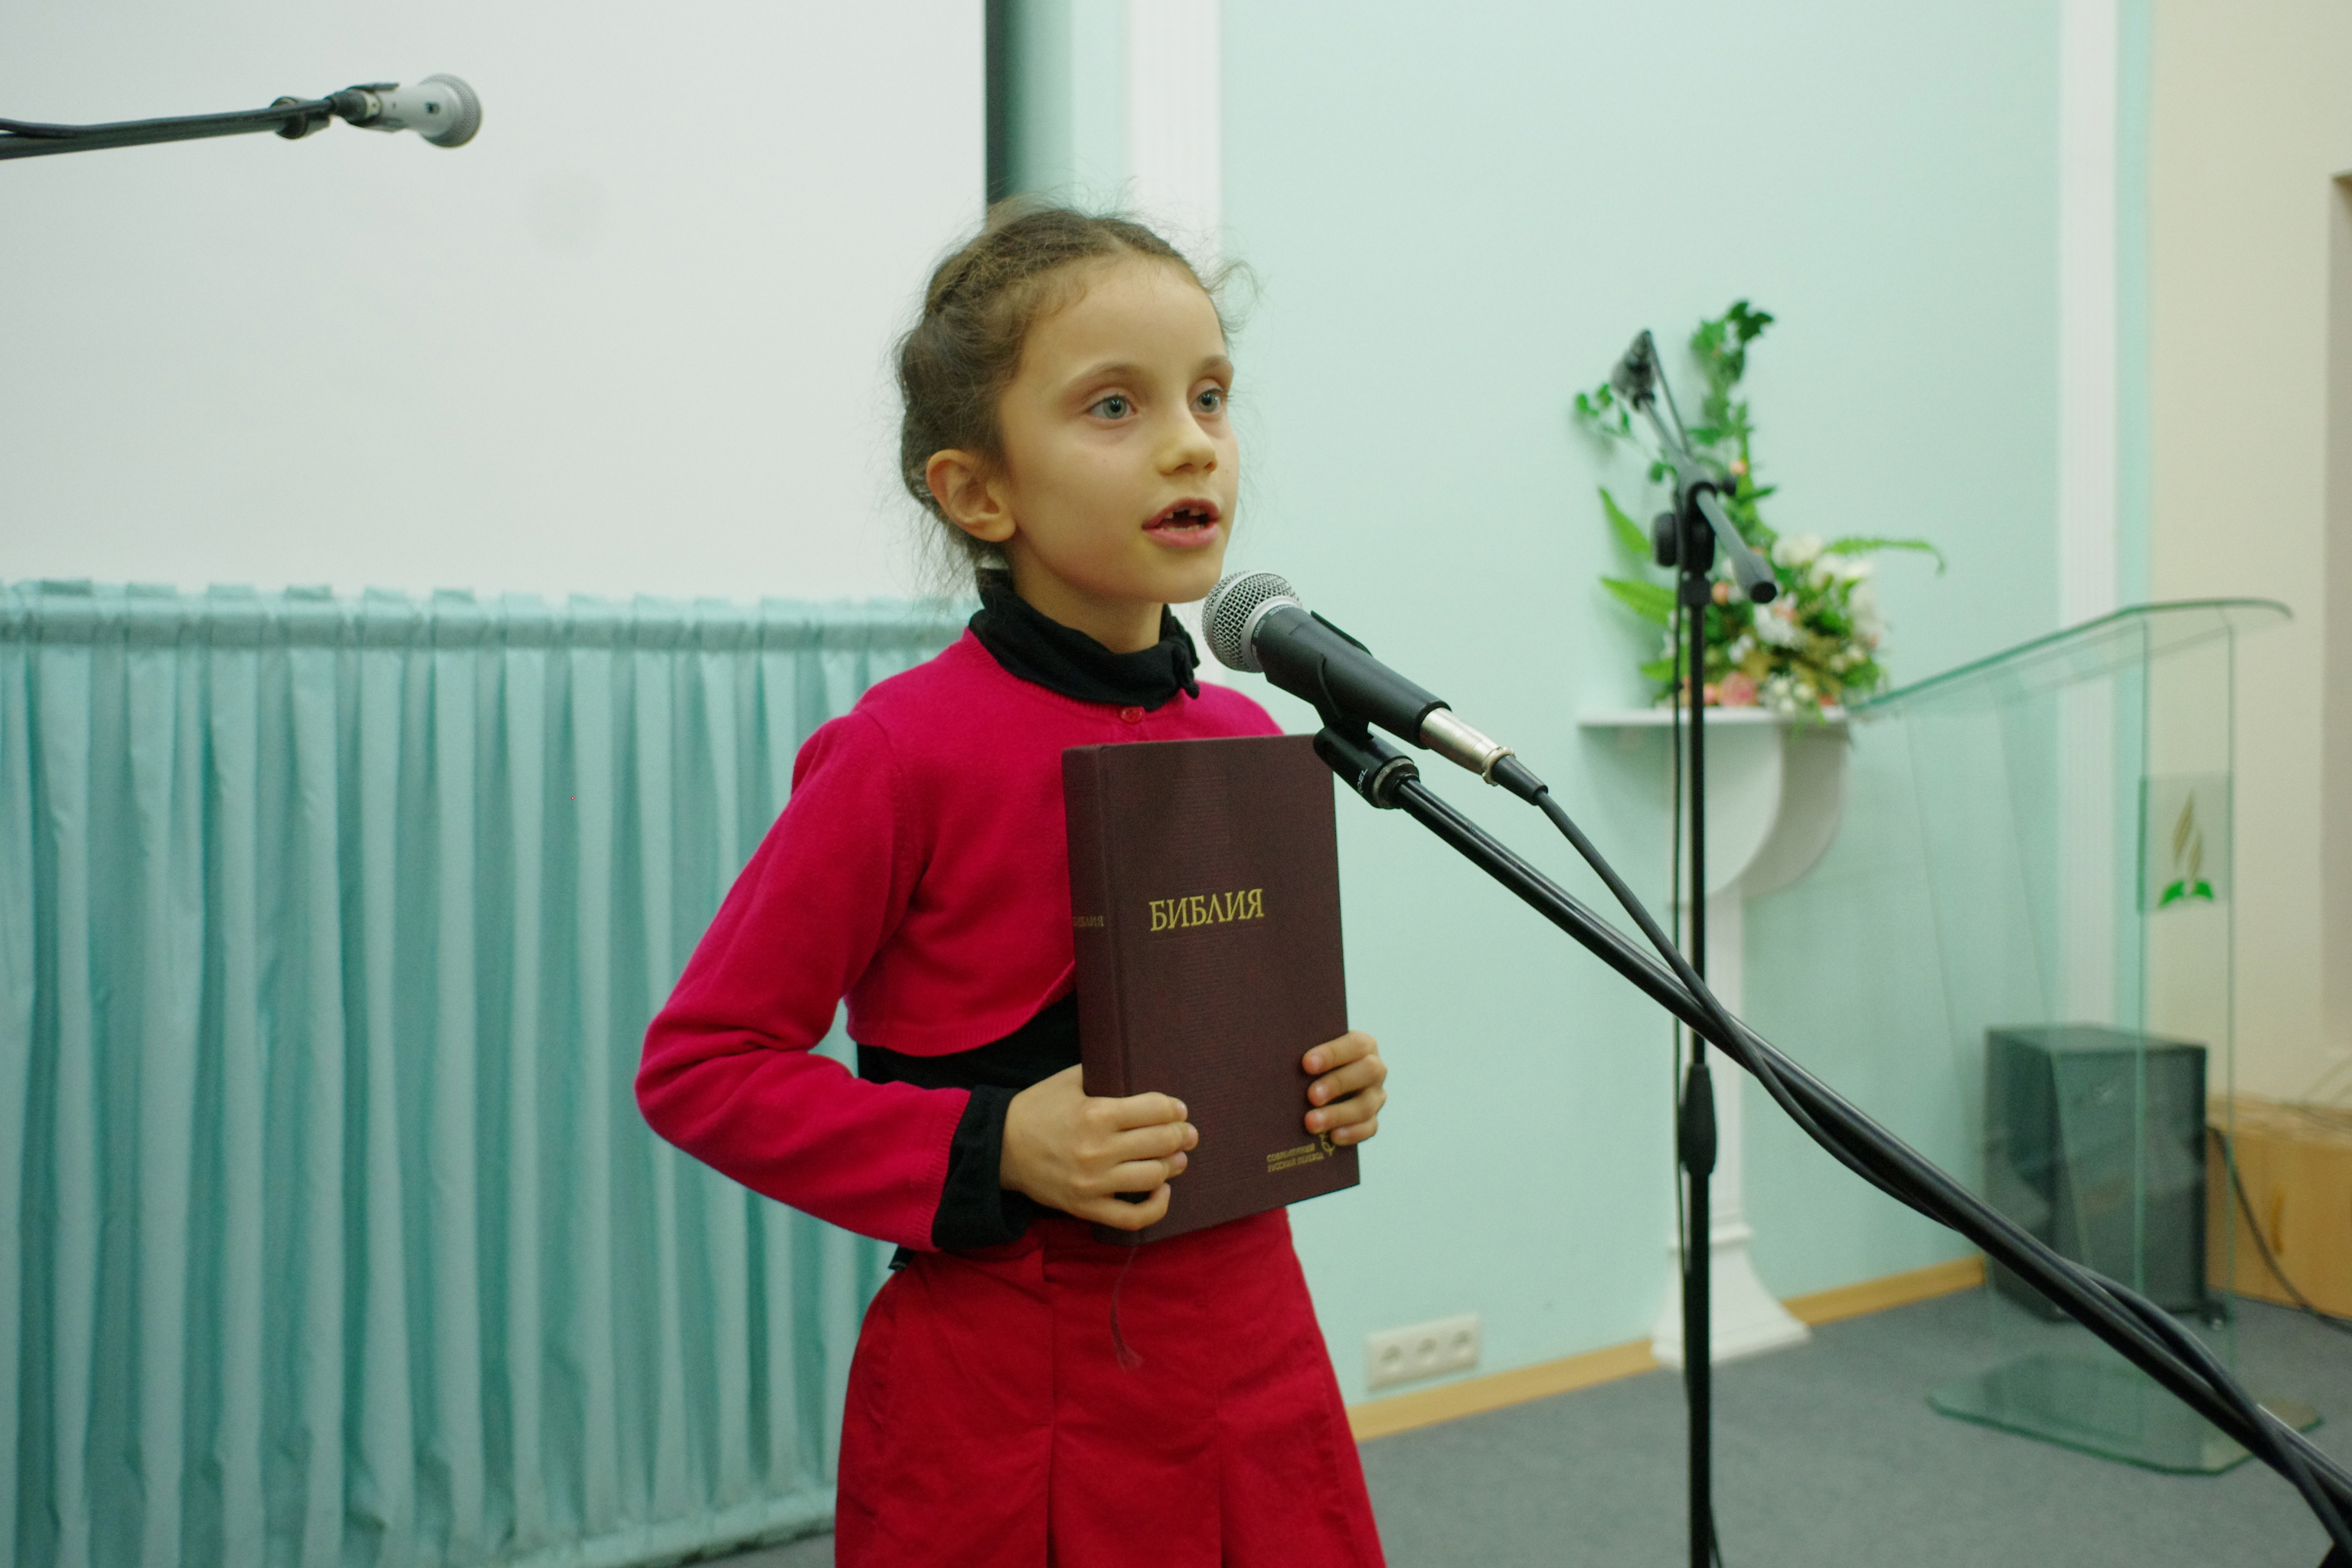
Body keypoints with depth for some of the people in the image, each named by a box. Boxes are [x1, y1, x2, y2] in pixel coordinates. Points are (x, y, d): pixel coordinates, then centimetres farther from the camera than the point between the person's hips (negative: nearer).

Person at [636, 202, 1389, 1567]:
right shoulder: (910, 749, -16)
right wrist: (990, 1154, -20)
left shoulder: (1246, 742, 1)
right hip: (1008, 1409, -5)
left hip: (1250, 1355, 5)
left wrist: (1327, 1084, -3)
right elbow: (698, 1065, -12)